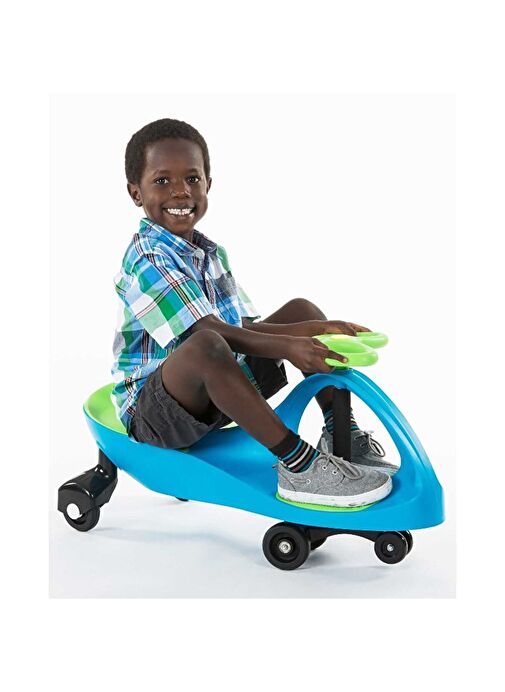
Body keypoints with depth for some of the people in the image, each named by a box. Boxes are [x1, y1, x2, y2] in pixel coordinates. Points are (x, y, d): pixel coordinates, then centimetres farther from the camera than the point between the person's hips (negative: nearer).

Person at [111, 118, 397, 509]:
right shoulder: (148, 261, -16)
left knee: (301, 310, 3)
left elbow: (244, 326, 6)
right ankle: (299, 466, -38)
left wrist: (314, 329, -10)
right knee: (206, 347, -42)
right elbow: (206, 333, -27)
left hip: (218, 395, 9)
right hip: (154, 409, -8)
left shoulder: (211, 253, 11)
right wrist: (287, 348, -37)